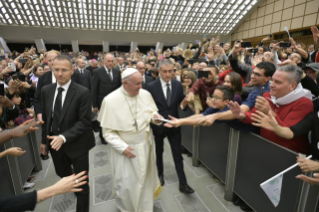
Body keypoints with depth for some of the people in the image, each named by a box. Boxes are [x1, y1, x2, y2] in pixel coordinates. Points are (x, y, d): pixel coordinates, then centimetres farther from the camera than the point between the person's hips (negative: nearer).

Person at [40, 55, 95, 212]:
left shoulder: (83, 92, -18)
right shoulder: (46, 90, 0)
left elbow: (85, 121, -19)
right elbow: (46, 118, 8)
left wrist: (64, 137, -28)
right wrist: (44, 140, 11)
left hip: (76, 144, -5)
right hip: (54, 142, 6)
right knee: (62, 174, 27)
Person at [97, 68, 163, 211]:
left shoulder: (146, 94, -8)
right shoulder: (110, 100, -19)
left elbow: (151, 111, 7)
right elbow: (108, 131, -13)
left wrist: (155, 116, -17)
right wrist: (122, 147, -20)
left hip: (146, 145, 4)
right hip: (126, 148, -3)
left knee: (145, 179, 23)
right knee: (126, 183, 10)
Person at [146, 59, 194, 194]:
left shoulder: (178, 85, -3)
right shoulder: (151, 87, -13)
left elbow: (181, 103, 3)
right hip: (158, 125, -1)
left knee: (178, 155, 8)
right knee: (159, 152, 21)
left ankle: (183, 183, 23)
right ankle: (160, 174, 46)